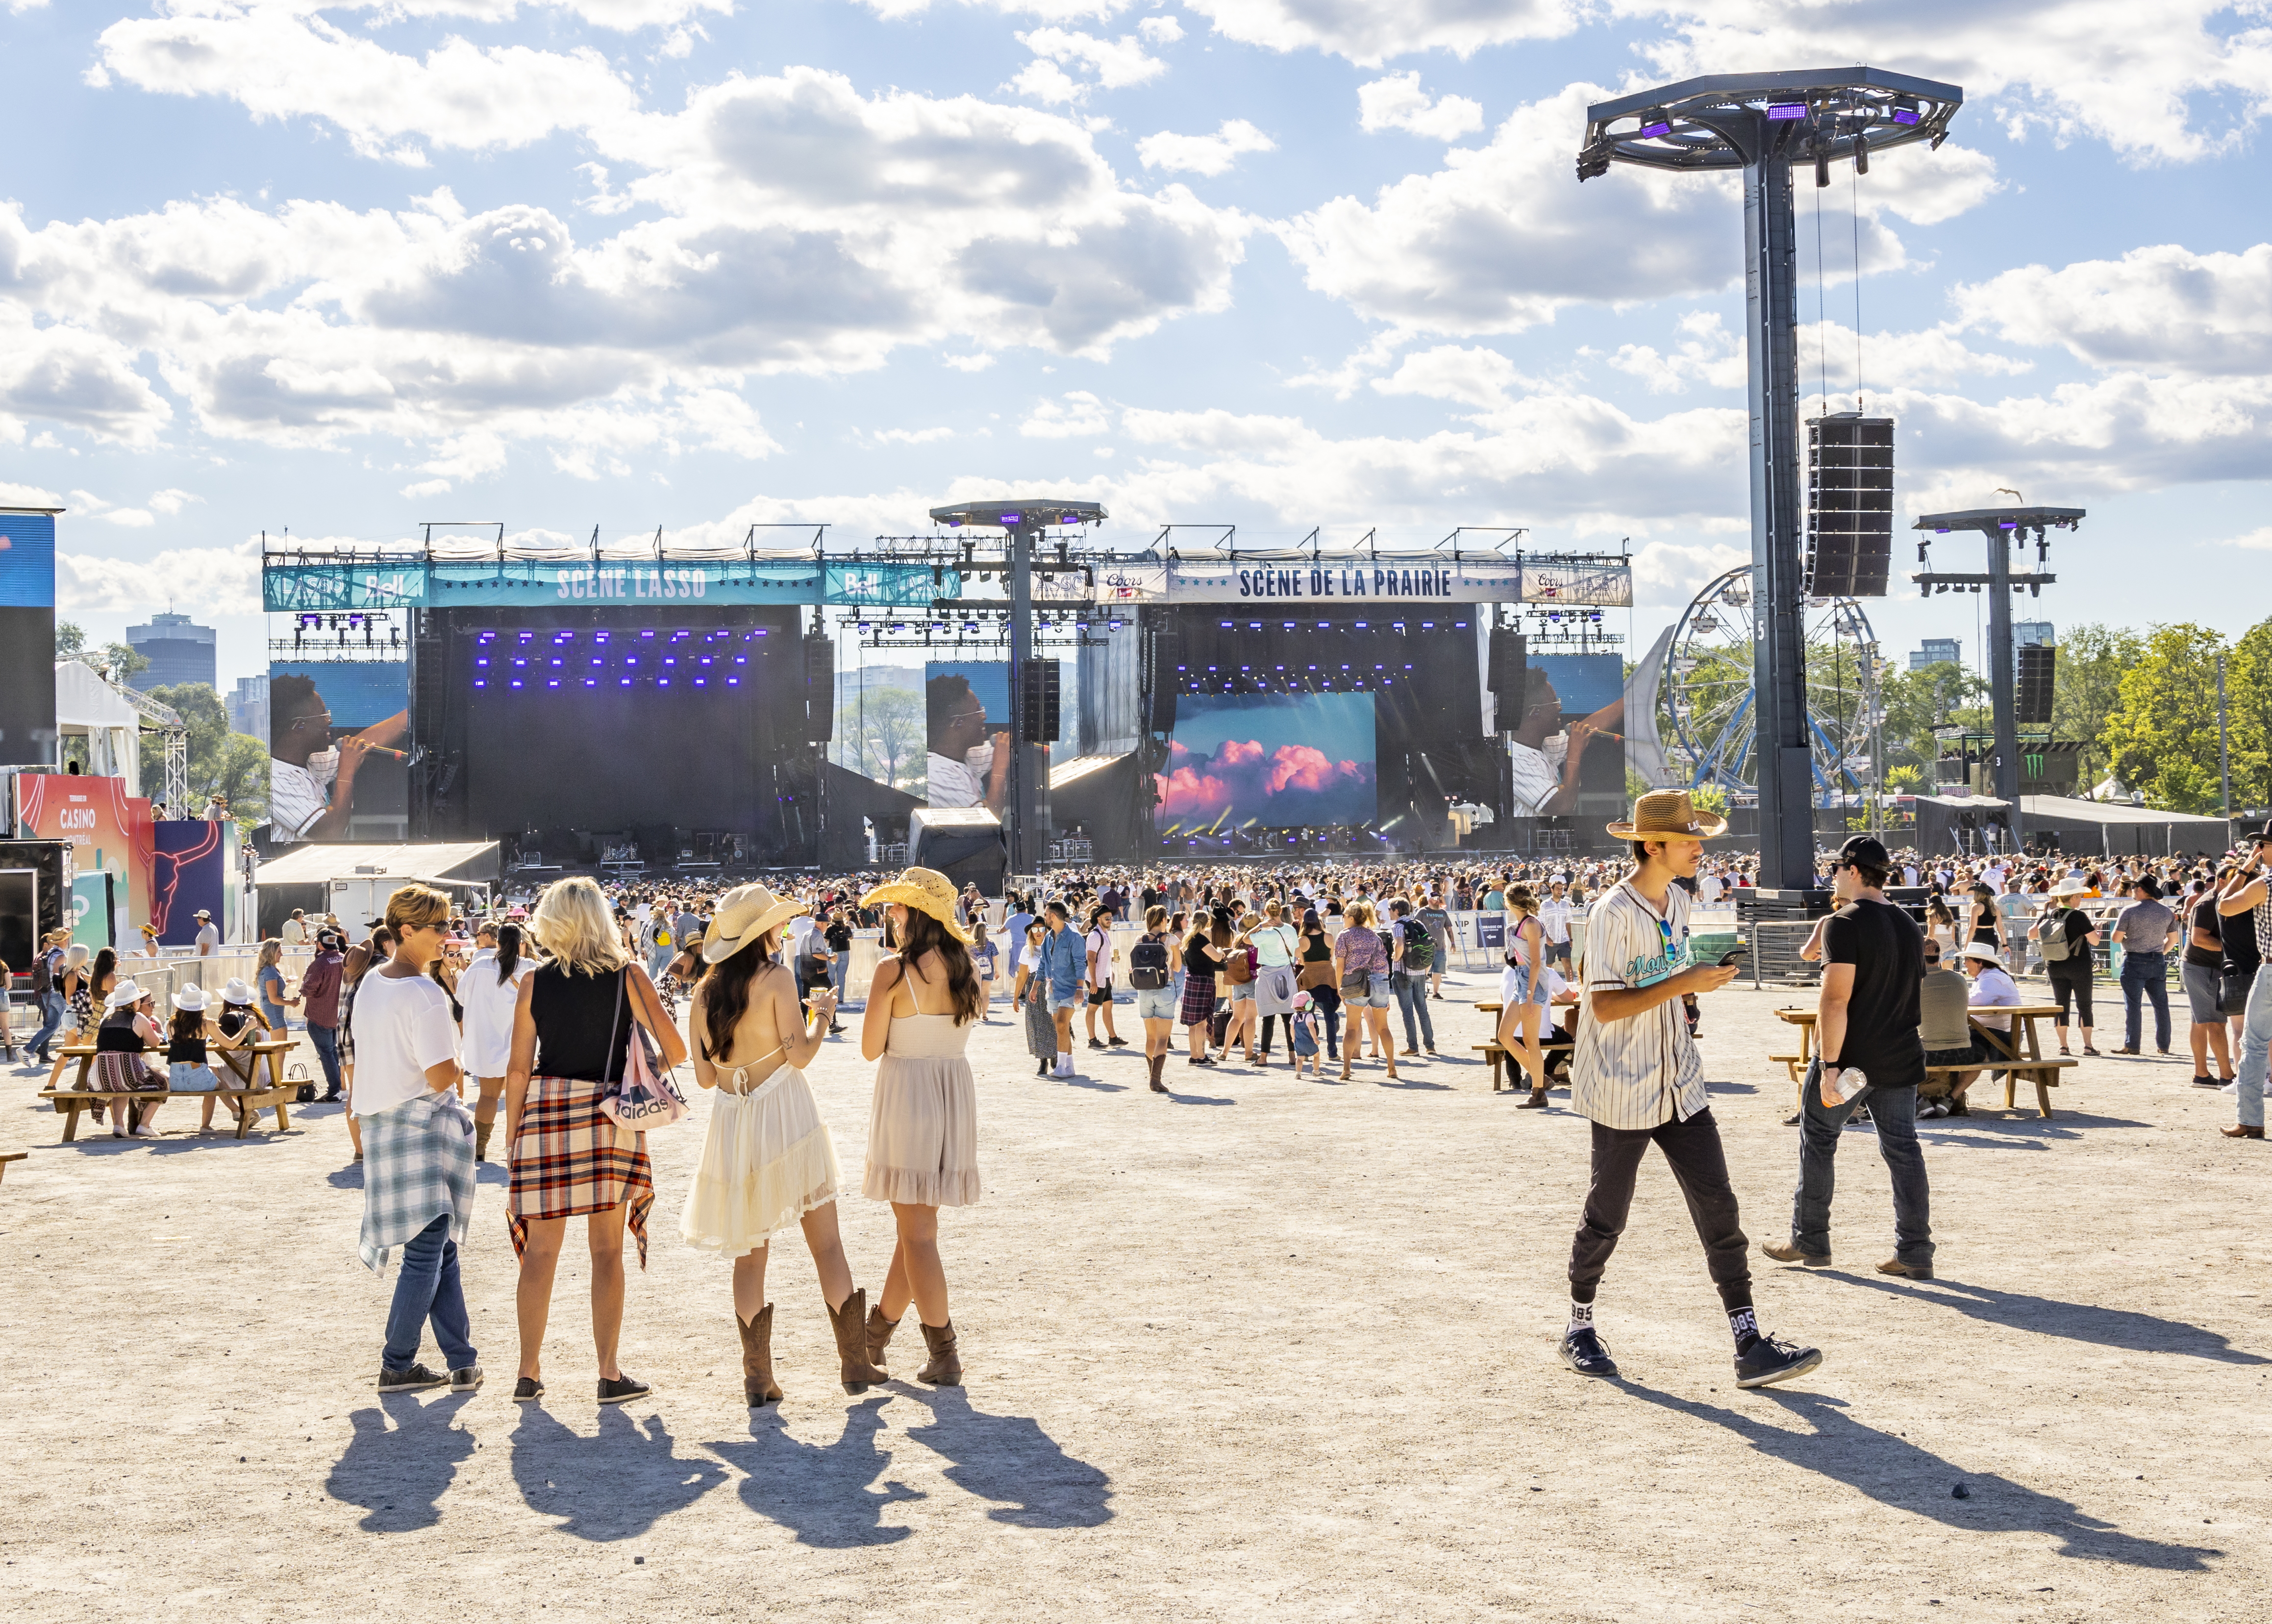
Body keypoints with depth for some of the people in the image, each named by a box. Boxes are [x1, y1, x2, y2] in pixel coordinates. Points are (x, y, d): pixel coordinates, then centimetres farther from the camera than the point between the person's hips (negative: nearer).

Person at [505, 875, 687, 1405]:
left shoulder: (535, 983, -1)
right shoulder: (627, 976, -4)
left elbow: (518, 1070, 0)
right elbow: (675, 1050, -5)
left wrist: (512, 1135, 9)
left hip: (545, 1111, 1)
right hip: (610, 1115, -1)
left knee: (540, 1249, 8)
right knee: (607, 1250, 6)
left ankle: (529, 1374, 14)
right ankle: (609, 1375, 8)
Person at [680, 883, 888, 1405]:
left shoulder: (704, 993, 7)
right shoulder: (776, 979, -8)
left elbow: (705, 1075, 9)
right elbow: (799, 1053, -13)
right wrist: (823, 1014, 5)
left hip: (733, 1122, 5)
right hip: (784, 1113, -5)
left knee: (750, 1254, 9)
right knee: (826, 1242, 4)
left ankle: (758, 1378, 5)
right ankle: (854, 1362, 7)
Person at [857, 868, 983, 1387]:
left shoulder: (894, 970, -14)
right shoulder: (964, 968, 4)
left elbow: (871, 1048, -9)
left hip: (906, 1088, -7)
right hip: (957, 1088, 7)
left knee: (917, 1229, 0)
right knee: (917, 1223, 16)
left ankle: (944, 1356, 0)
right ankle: (877, 1334, 32)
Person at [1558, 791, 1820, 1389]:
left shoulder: (1677, 903, 9)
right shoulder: (1613, 913, -17)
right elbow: (1605, 1006, -23)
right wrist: (1685, 983, -27)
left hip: (1679, 1087, 7)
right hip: (1622, 1092, -7)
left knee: (1719, 1210, -2)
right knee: (1607, 1218, 6)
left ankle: (1750, 1346, -3)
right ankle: (1579, 1326, 27)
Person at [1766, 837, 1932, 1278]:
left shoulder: (1845, 924, -15)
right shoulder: (1909, 927, 11)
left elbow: (1835, 1000, -21)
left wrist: (1829, 1065, -22)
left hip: (1850, 1056, -7)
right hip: (1901, 1059, 7)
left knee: (1818, 1140, 8)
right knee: (1902, 1147, 6)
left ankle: (1810, 1241, 16)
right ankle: (1914, 1253, 4)